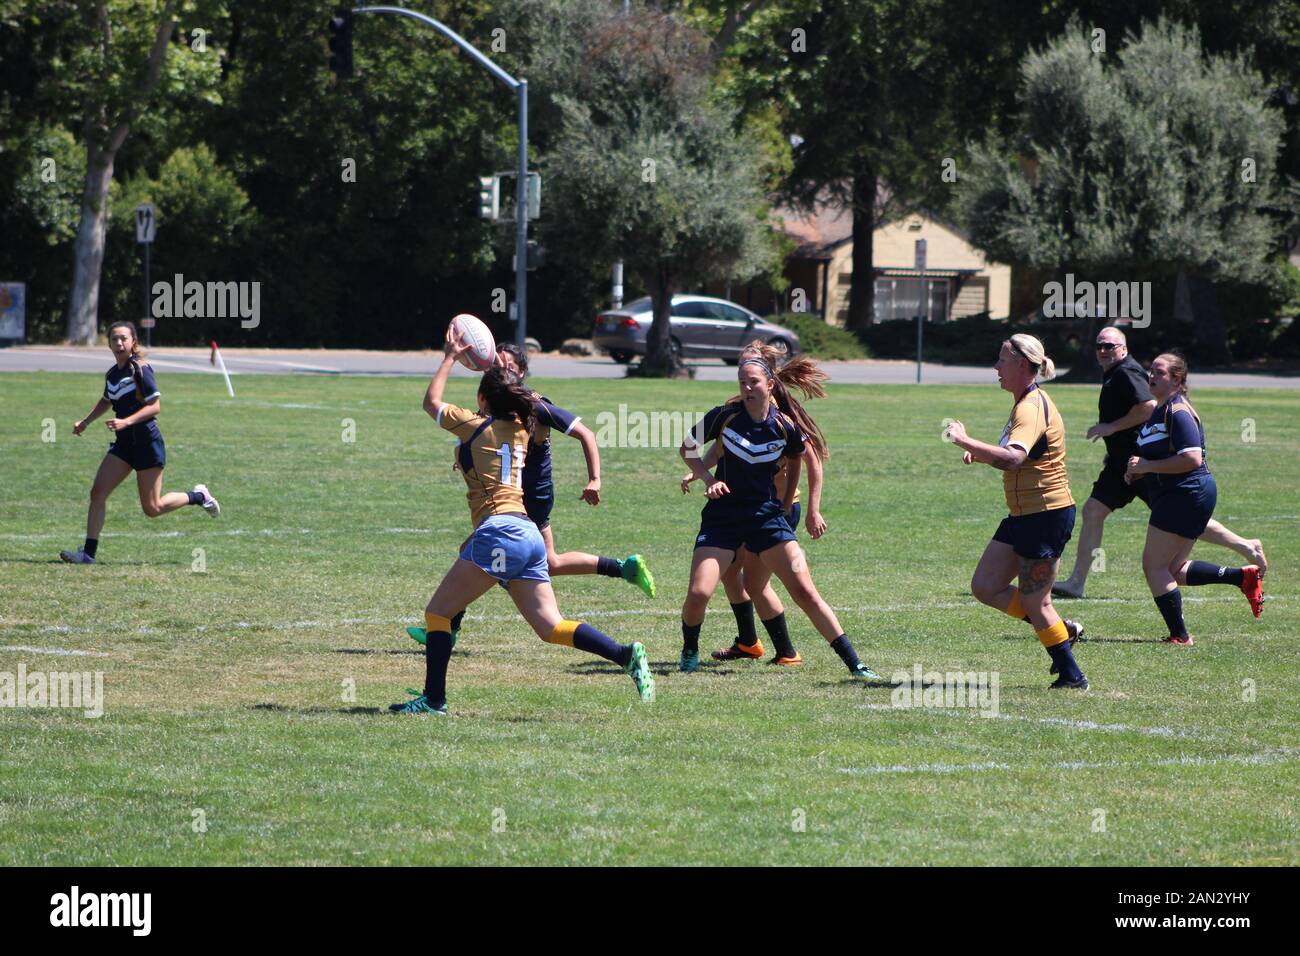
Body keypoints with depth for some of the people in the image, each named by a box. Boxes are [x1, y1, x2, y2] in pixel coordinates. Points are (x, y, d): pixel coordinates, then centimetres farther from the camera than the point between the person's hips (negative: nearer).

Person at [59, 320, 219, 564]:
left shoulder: (140, 369, -12)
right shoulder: (112, 374, 10)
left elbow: (154, 406, -16)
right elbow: (106, 401, 30)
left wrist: (126, 421, -27)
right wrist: (85, 422, 18)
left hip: (147, 441, -7)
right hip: (124, 443, 7)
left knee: (152, 508, -1)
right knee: (98, 492, -7)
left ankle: (198, 496, 23)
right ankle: (89, 552, -7)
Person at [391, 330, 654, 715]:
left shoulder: (476, 426, 2)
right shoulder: (520, 431, 19)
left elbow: (432, 401, 17)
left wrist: (450, 358, 25)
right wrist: (501, 371, 47)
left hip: (499, 530, -8)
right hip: (530, 535, 8)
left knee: (438, 612, -1)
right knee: (551, 628, 3)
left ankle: (433, 698, -7)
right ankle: (627, 656, -12)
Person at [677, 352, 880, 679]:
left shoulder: (786, 427, -7)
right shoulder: (724, 417, -8)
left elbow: (795, 461, 15)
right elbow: (687, 450, 6)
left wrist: (786, 505, 17)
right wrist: (708, 479, -9)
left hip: (767, 516, 0)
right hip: (722, 516, 0)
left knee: (804, 591, -7)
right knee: (699, 593, -14)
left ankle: (854, 663, -3)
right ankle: (689, 652, 16)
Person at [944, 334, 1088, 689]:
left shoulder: (1032, 407, -21)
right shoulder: (1026, 403, 12)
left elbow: (1013, 457, -38)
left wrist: (965, 440, -33)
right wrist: (978, 454, 7)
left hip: (1046, 515, -10)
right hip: (1023, 515, 10)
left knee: (1034, 603, -1)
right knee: (985, 587, 8)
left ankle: (1072, 676, 12)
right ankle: (1063, 631, 18)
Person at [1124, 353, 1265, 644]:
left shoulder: (1178, 412, -15)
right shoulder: (1160, 411, 17)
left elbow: (1192, 458, -25)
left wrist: (1146, 466, -20)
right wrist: (1137, 471, 9)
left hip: (1188, 494, -11)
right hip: (1179, 497, 11)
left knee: (1154, 566, -6)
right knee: (1174, 570, 14)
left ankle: (1180, 636, -2)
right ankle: (1244, 576, 16)